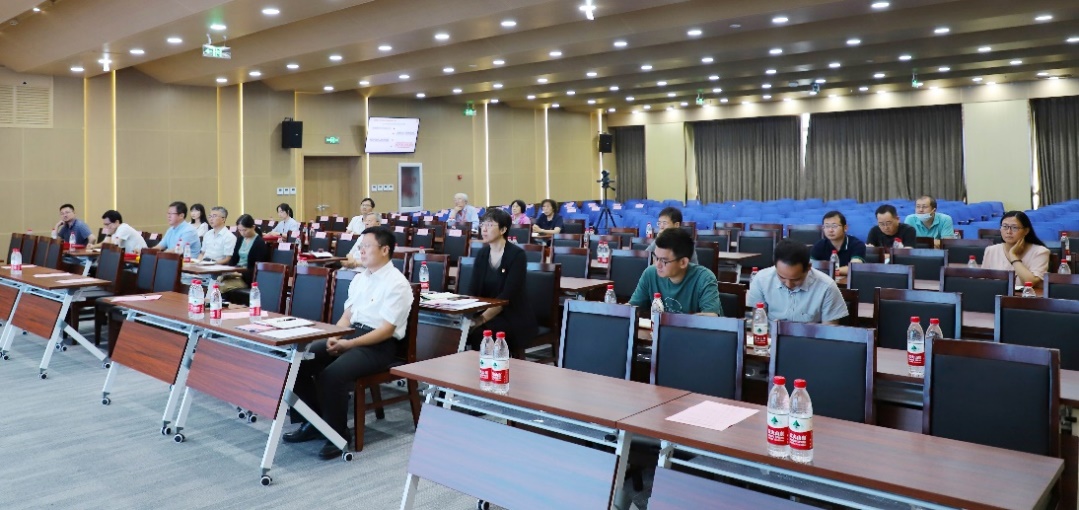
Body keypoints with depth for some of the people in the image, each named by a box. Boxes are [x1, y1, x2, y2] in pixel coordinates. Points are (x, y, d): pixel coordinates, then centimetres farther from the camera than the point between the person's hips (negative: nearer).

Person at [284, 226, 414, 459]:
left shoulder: (397, 284, -11)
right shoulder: (359, 278, 13)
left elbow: (387, 330, -16)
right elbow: (347, 315, 16)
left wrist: (348, 344, -20)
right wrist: (334, 338, -5)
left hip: (379, 345, -8)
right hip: (350, 335, 8)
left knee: (331, 375, -30)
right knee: (300, 361, -9)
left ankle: (338, 434, -8)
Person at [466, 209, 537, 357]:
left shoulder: (517, 255, -12)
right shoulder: (482, 254, 6)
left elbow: (507, 296, -20)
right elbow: (474, 291, 2)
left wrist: (482, 319, -30)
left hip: (514, 317, -5)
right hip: (488, 314, 5)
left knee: (479, 332, -30)